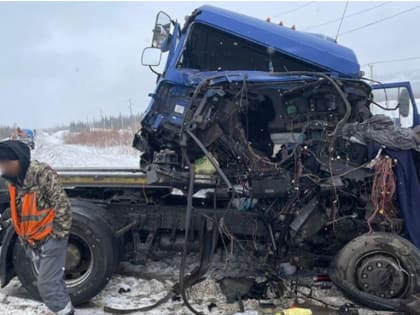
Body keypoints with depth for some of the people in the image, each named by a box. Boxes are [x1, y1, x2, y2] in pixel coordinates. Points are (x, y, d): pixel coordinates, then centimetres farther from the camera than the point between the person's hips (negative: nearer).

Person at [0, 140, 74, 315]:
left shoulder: (42, 173, -21)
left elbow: (62, 205, -20)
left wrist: (59, 234, -16)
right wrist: (23, 237, 14)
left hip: (50, 240, -7)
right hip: (32, 242, 8)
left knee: (47, 285, -7)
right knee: (54, 281, 18)